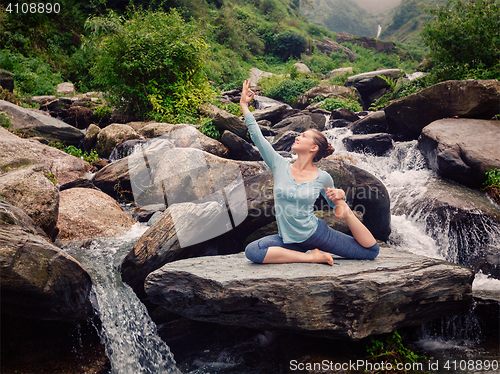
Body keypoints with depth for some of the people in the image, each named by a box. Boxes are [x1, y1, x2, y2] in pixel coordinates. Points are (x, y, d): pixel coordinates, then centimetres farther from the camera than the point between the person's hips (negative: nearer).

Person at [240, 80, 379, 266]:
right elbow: (257, 136, -8)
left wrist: (340, 197, -10)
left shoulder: (323, 178, -5)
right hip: (288, 240, 2)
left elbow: (333, 203, 13)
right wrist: (244, 105, -6)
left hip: (316, 233, -2)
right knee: (252, 251, -28)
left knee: (372, 251, -3)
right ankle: (311, 256, -18)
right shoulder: (280, 166, -4)